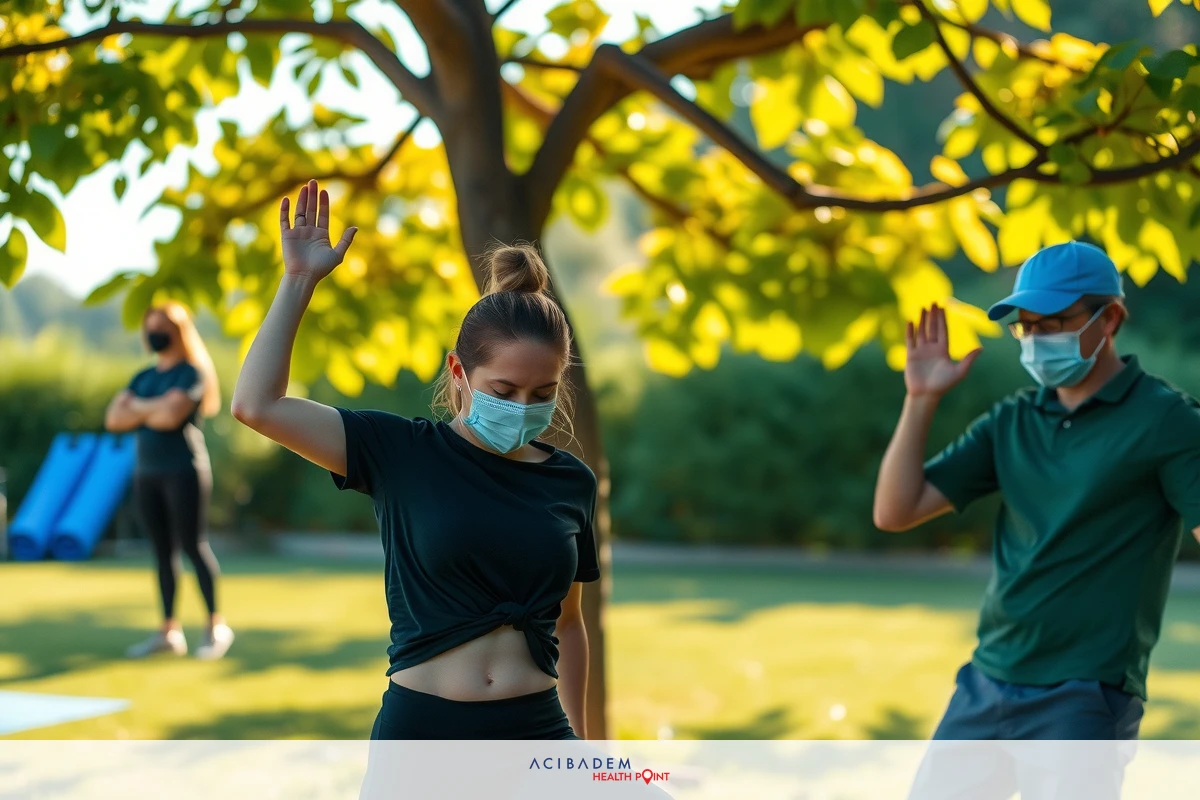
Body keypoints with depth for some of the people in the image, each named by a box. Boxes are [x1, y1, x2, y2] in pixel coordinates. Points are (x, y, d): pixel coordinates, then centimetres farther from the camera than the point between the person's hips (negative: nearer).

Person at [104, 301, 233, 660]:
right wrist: (154, 411, -8)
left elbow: (171, 415, -19)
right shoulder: (143, 377, 16)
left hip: (184, 471, -7)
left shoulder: (191, 373, -4)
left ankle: (216, 626, 0)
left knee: (194, 547, -6)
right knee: (162, 550, 6)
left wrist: (138, 407, -2)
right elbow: (113, 419, 6)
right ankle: (169, 631, 8)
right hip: (147, 472, 7)